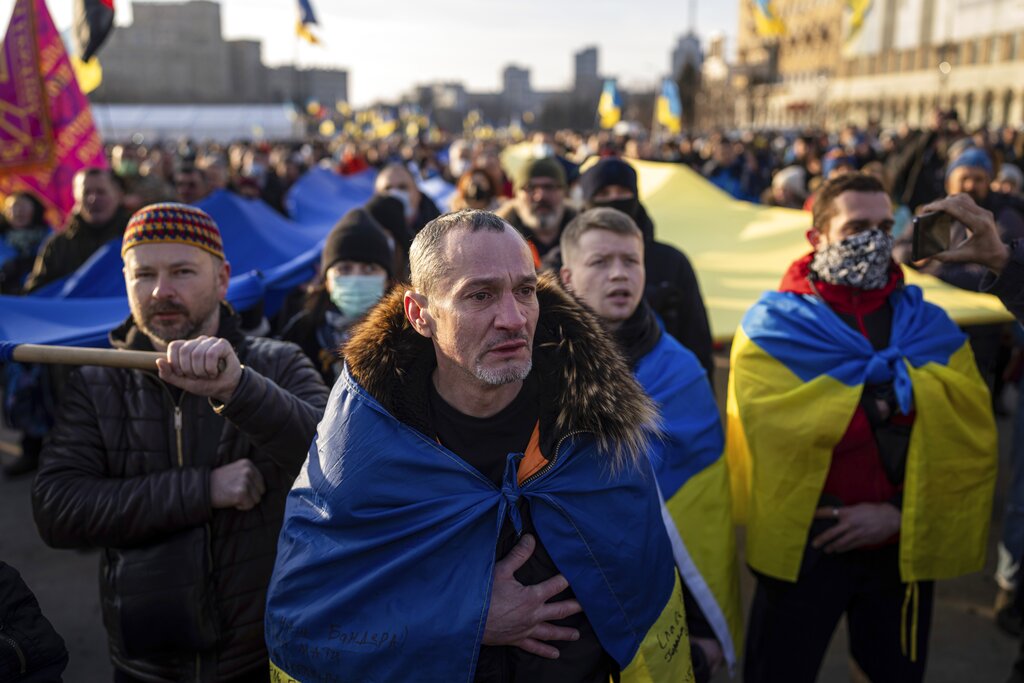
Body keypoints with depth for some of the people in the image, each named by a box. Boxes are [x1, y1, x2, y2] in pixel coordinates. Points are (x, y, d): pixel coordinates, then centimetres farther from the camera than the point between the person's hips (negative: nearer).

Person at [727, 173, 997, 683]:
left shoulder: (931, 328, 2)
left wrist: (899, 509, -18)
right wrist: (900, 399, -18)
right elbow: (773, 429, -22)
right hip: (803, 546, -3)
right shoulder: (771, 326, -8)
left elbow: (970, 436, -6)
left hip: (905, 546, 4)